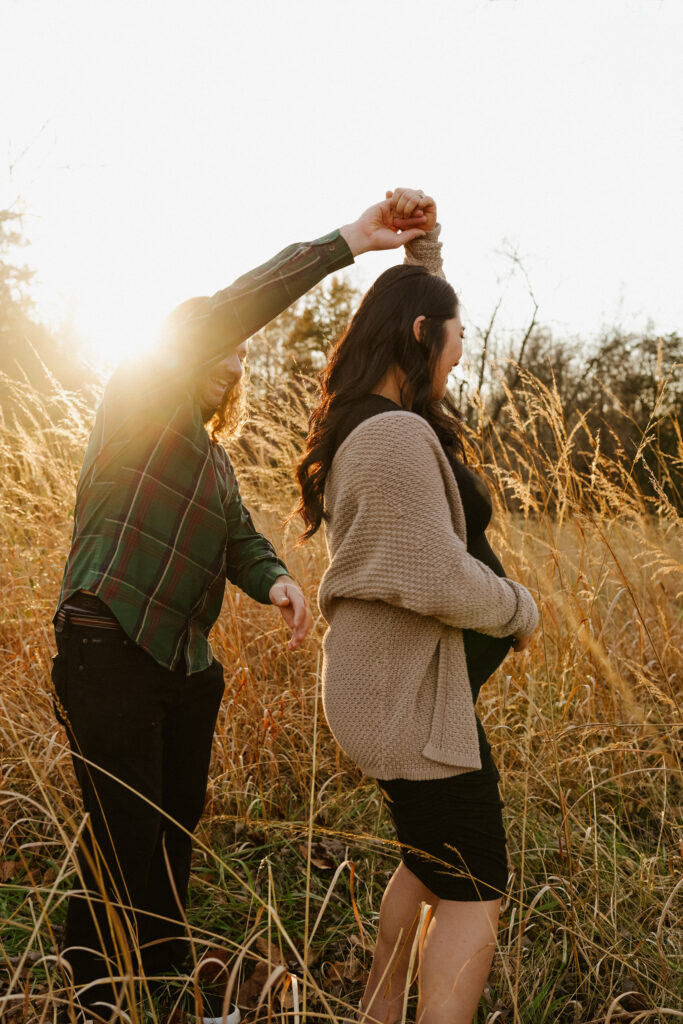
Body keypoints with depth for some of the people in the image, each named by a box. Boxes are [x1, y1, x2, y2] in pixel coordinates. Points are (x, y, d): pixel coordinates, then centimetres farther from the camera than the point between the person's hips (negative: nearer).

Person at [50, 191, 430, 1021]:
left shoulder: (211, 456, 19)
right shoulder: (137, 398, -6)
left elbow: (242, 541, 9)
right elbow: (221, 314, -18)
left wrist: (276, 581, -15)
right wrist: (346, 241, -19)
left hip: (187, 668, 8)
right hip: (110, 656, -8)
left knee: (175, 842, 16)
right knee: (123, 850, -4)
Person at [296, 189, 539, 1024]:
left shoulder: (365, 419, 9)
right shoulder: (399, 435, -23)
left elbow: (416, 308, 25)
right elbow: (439, 582, -26)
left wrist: (423, 242, 11)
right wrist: (520, 609, -9)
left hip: (388, 682, 11)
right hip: (412, 696, -11)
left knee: (431, 861, 25)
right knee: (474, 897, 1)